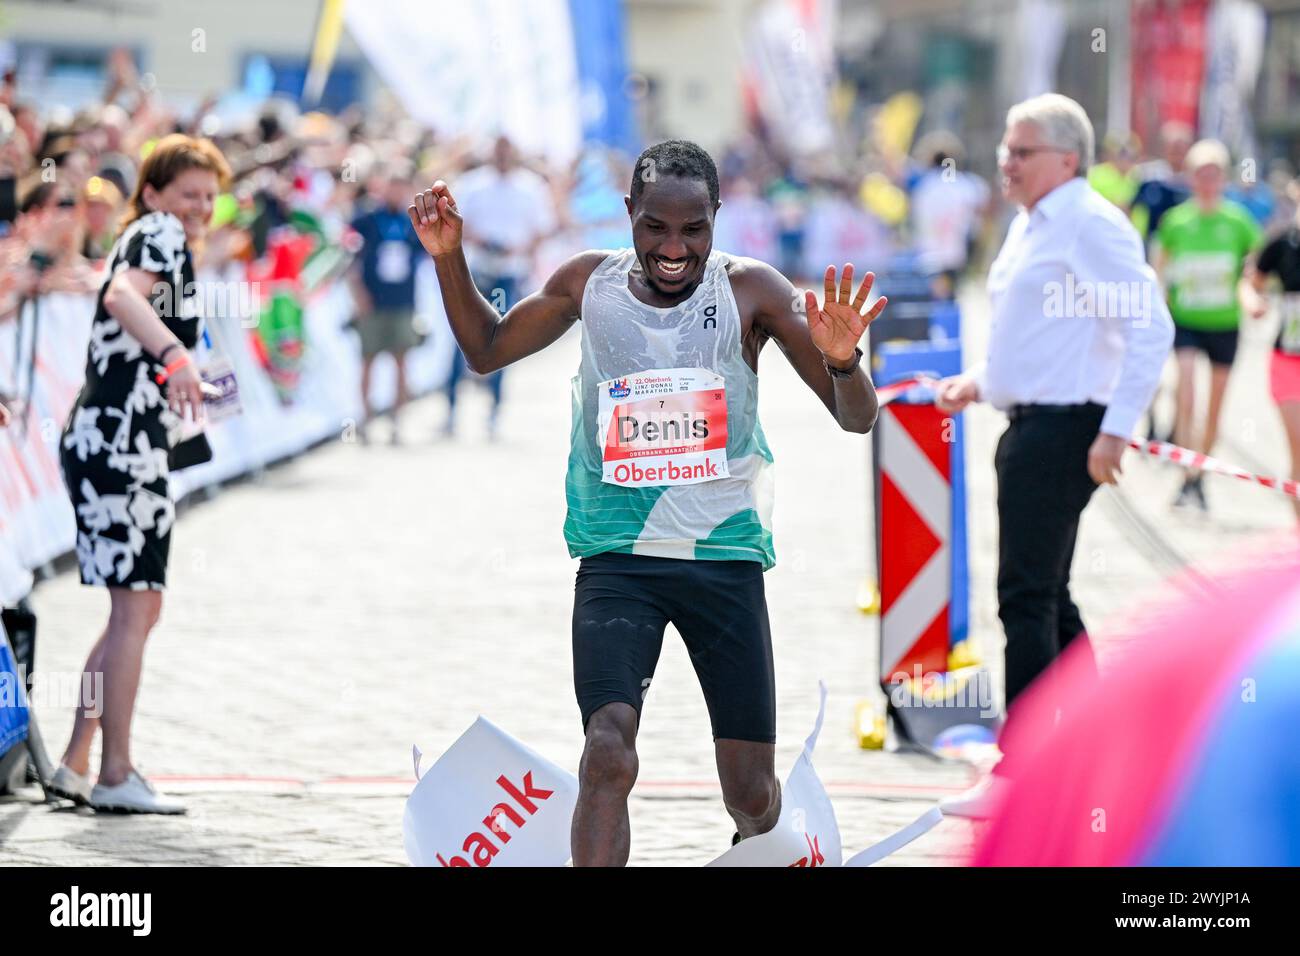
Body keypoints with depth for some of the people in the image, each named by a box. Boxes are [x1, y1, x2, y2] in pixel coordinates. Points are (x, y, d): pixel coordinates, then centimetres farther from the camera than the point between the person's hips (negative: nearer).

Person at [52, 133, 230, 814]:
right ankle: (116, 776, -7)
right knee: (135, 606, -8)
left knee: (138, 607, 14)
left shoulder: (143, 244, 23)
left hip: (105, 443, 11)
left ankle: (75, 764, 15)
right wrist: (176, 356, -42)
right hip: (121, 443, -11)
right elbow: (122, 296, -26)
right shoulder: (159, 233, -6)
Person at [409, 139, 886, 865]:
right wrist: (450, 258, 2)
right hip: (617, 558, 0)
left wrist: (841, 362, -32)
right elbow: (487, 350, 17)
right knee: (608, 754, -22)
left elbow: (857, 419, -9)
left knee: (751, 791, 6)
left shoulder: (751, 291, -7)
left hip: (725, 558, 0)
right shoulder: (589, 284, 0)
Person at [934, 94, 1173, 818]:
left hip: (1063, 430, -10)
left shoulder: (1091, 225, -14)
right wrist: (981, 383, 15)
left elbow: (1150, 329, -20)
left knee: (1027, 599, -10)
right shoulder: (1029, 226, 16)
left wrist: (1116, 430, -23)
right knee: (1048, 601, 15)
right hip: (1029, 426, 10)